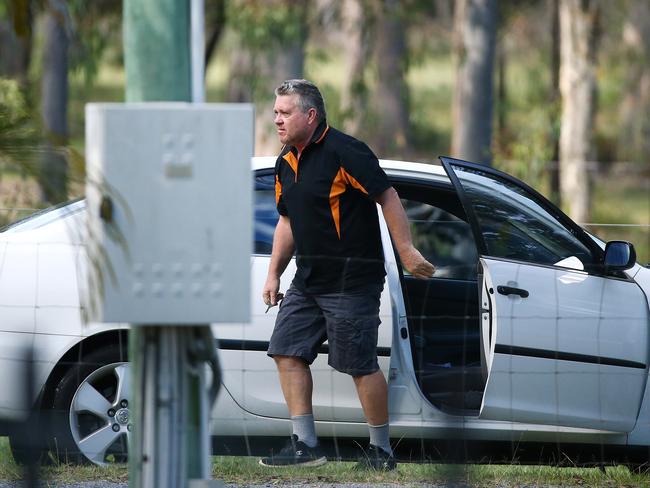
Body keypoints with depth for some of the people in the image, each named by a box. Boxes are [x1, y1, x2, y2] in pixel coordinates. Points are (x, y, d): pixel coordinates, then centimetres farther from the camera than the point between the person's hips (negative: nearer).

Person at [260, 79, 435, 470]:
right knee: (288, 352, 3)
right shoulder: (287, 162, 12)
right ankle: (305, 445, 6)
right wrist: (274, 274, 19)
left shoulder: (344, 152, -15)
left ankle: (382, 450, 7)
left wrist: (407, 251, -19)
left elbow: (387, 197, -15)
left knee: (361, 366, -4)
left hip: (352, 280, -9)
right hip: (308, 282, 9)